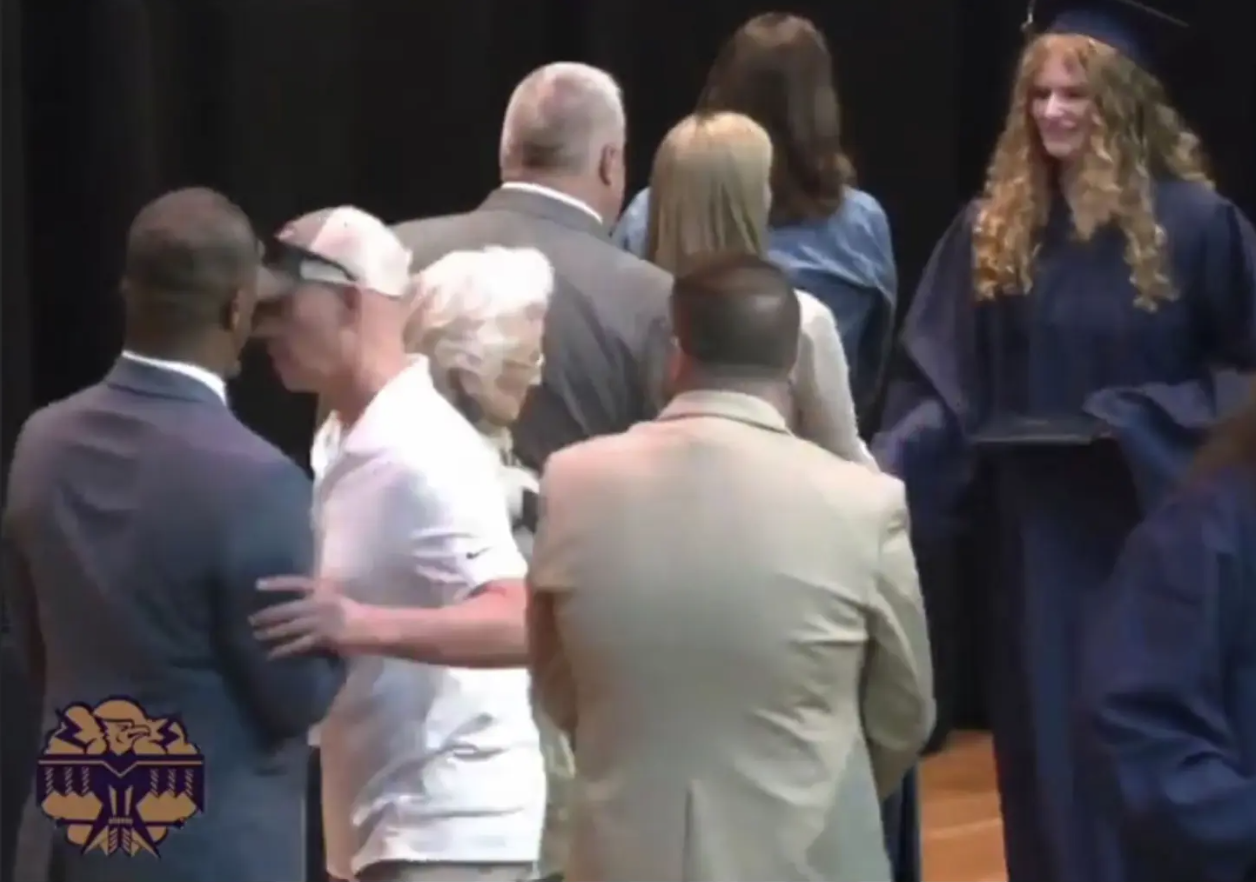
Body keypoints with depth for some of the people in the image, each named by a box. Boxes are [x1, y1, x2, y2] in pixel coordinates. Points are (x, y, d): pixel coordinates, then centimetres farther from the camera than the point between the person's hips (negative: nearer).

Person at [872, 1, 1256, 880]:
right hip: (1039, 540, 3)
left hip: (1154, 534, -3)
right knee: (1051, 752, 7)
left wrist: (1145, 421, -16)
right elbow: (943, 386, 1)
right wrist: (886, 472, -15)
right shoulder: (994, 229, 3)